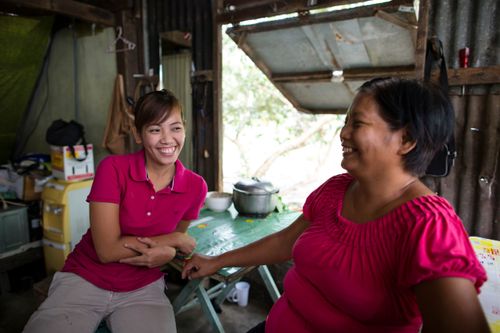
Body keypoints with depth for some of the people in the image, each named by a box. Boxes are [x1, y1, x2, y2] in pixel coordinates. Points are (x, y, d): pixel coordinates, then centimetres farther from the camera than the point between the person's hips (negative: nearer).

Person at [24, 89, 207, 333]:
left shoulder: (195, 186, -9)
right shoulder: (113, 168, -15)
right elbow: (107, 250, -17)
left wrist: (167, 252, -15)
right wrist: (174, 240, -15)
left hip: (143, 289, 2)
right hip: (83, 281, -1)